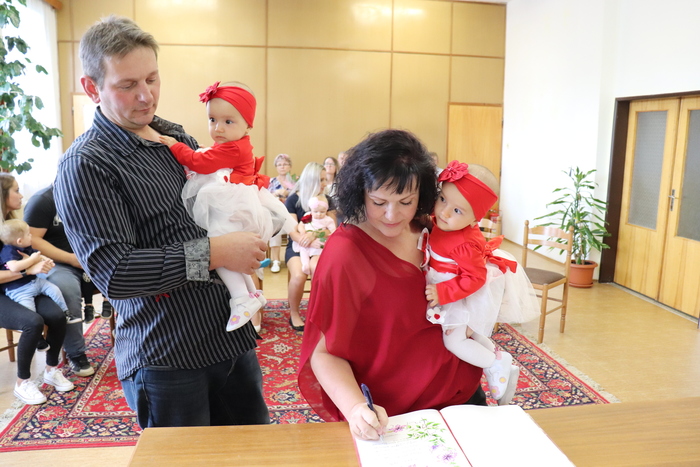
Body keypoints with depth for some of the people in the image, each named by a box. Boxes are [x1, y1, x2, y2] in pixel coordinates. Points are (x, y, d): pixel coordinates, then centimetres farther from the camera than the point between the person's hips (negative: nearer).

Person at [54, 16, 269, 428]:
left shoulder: (177, 136, 11)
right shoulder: (84, 166, -12)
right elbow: (112, 271, -21)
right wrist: (215, 253, -22)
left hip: (233, 335, 7)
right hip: (166, 358, -6)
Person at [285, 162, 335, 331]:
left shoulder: (326, 201, 7)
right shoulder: (293, 200, -3)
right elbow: (293, 232, -10)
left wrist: (314, 234, -20)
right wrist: (310, 243, -29)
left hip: (318, 247, 2)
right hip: (297, 247, -1)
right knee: (298, 275, -34)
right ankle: (294, 314, -8)